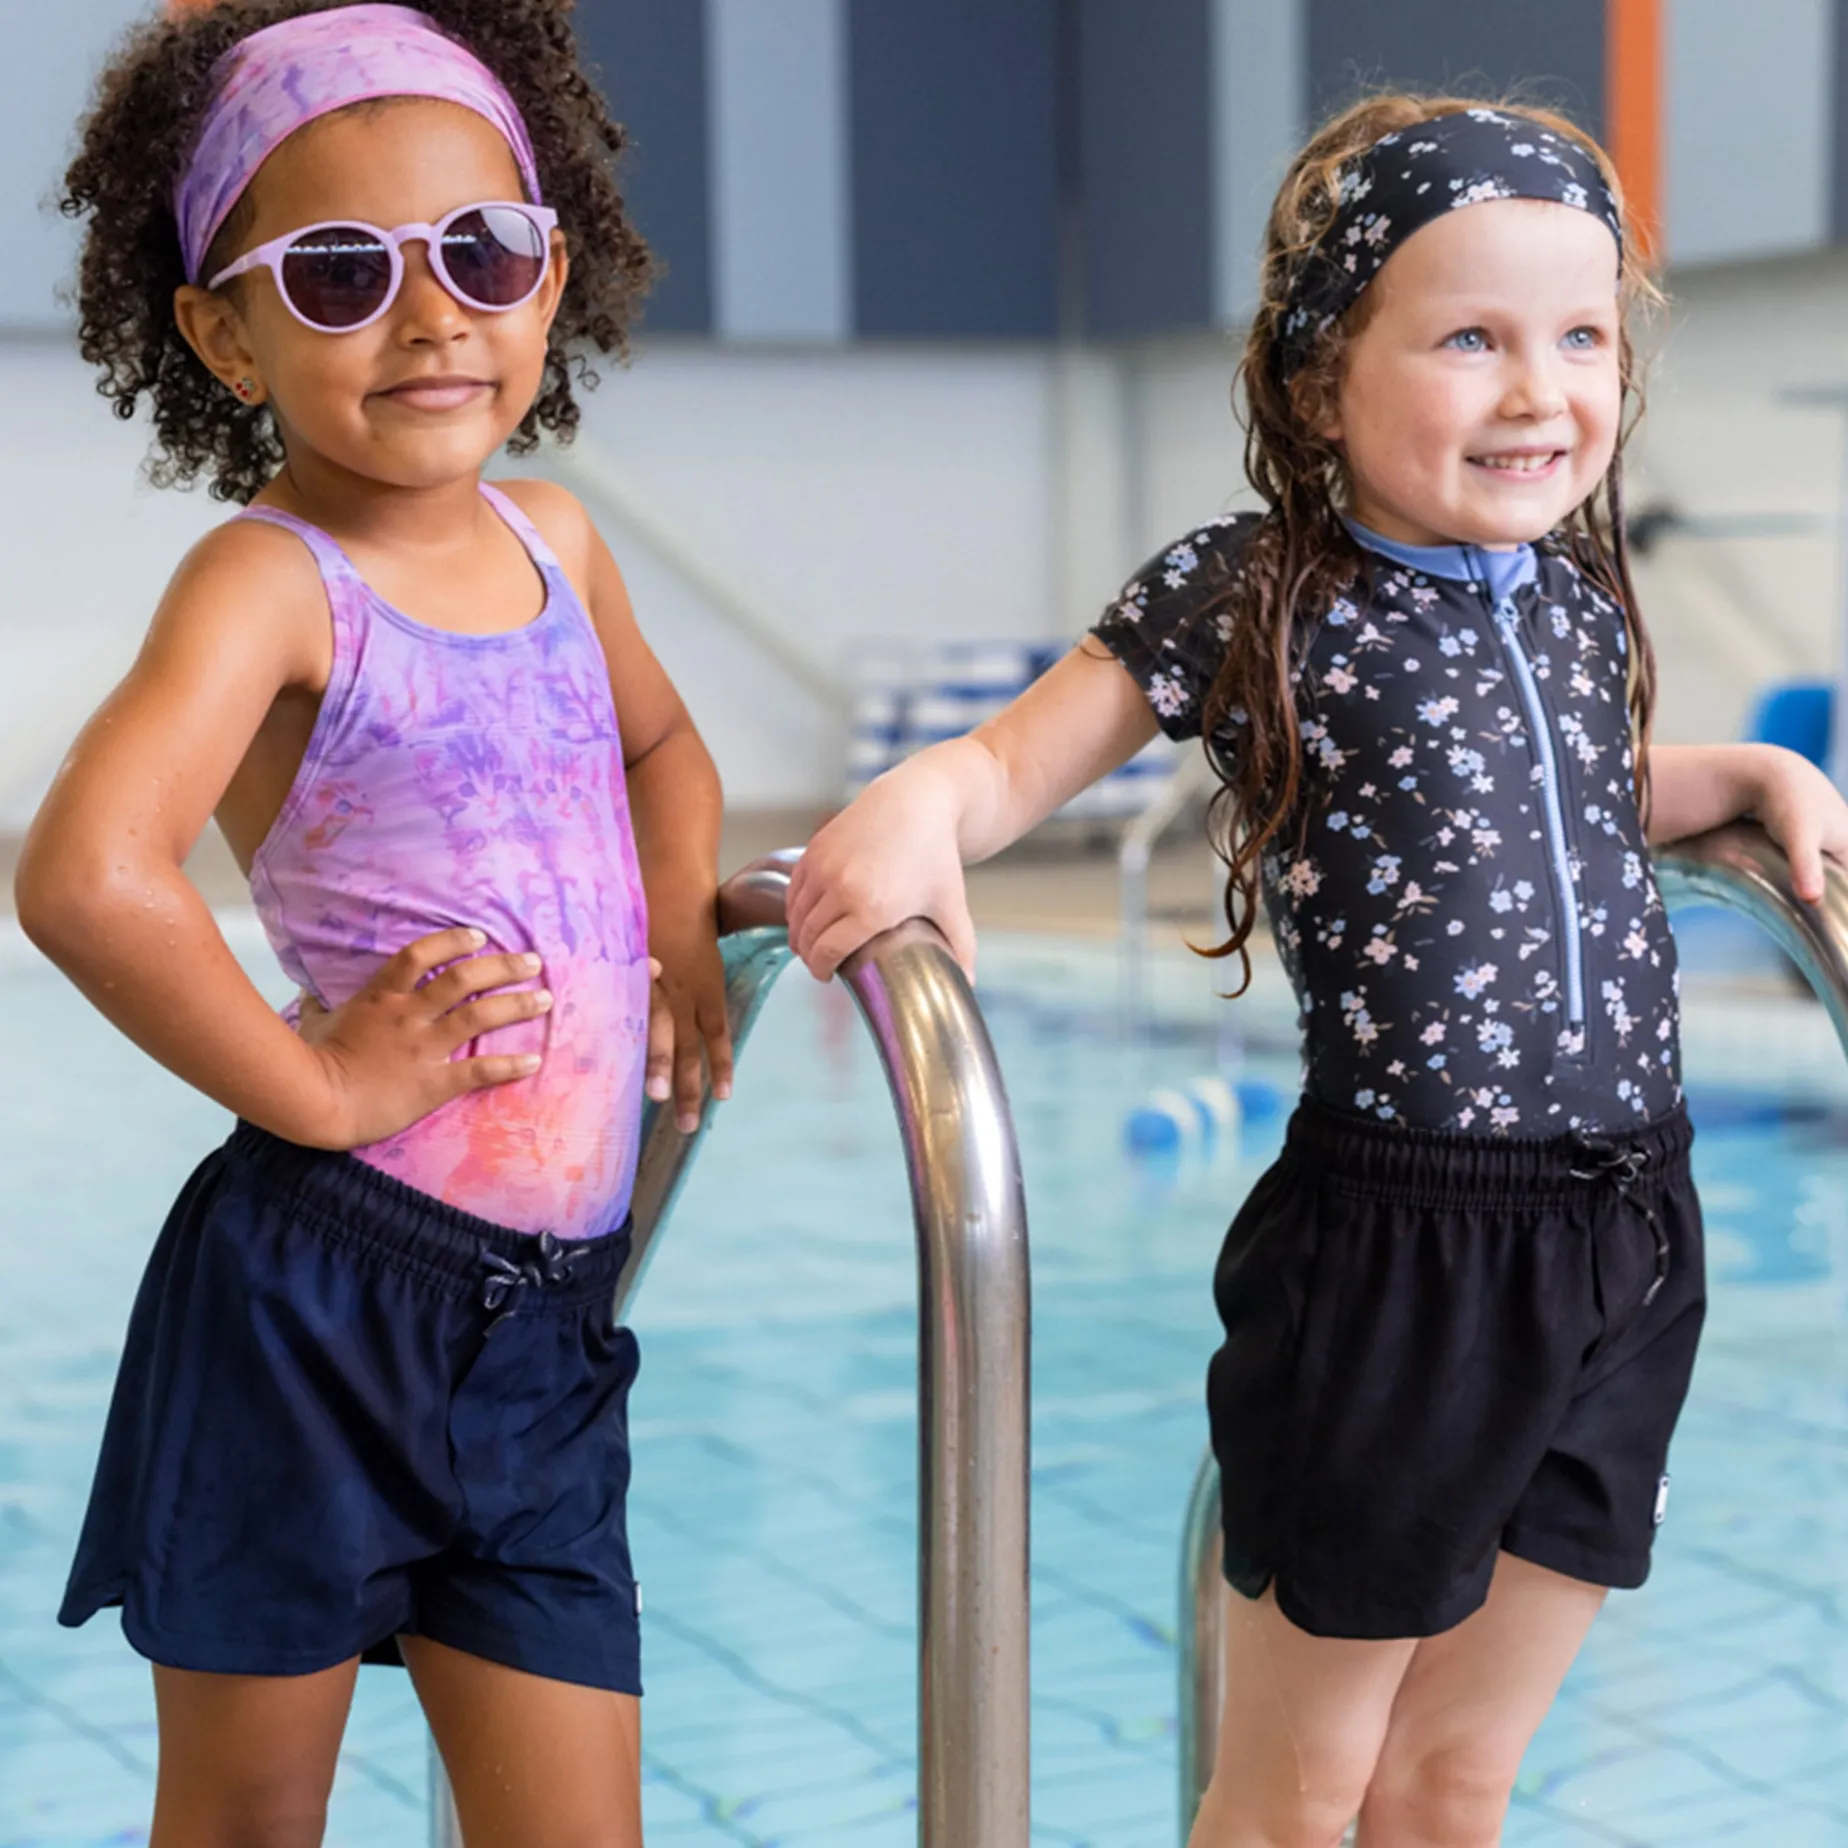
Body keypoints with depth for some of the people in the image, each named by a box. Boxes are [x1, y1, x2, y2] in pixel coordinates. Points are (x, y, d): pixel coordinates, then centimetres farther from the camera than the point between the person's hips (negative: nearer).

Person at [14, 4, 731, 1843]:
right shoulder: (271, 583, -12)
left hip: (544, 1327, 6)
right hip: (315, 1298, -5)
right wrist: (317, 1087, -19)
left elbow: (660, 744, 31)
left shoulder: (552, 539, 9)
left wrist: (676, 929, 12)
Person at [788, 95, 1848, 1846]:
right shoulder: (1244, 599, -9)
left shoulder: (1580, 604, 8)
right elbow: (1015, 760, -9)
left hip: (1631, 1231, 5)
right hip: (1397, 1252, -5)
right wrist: (911, 803, -30)